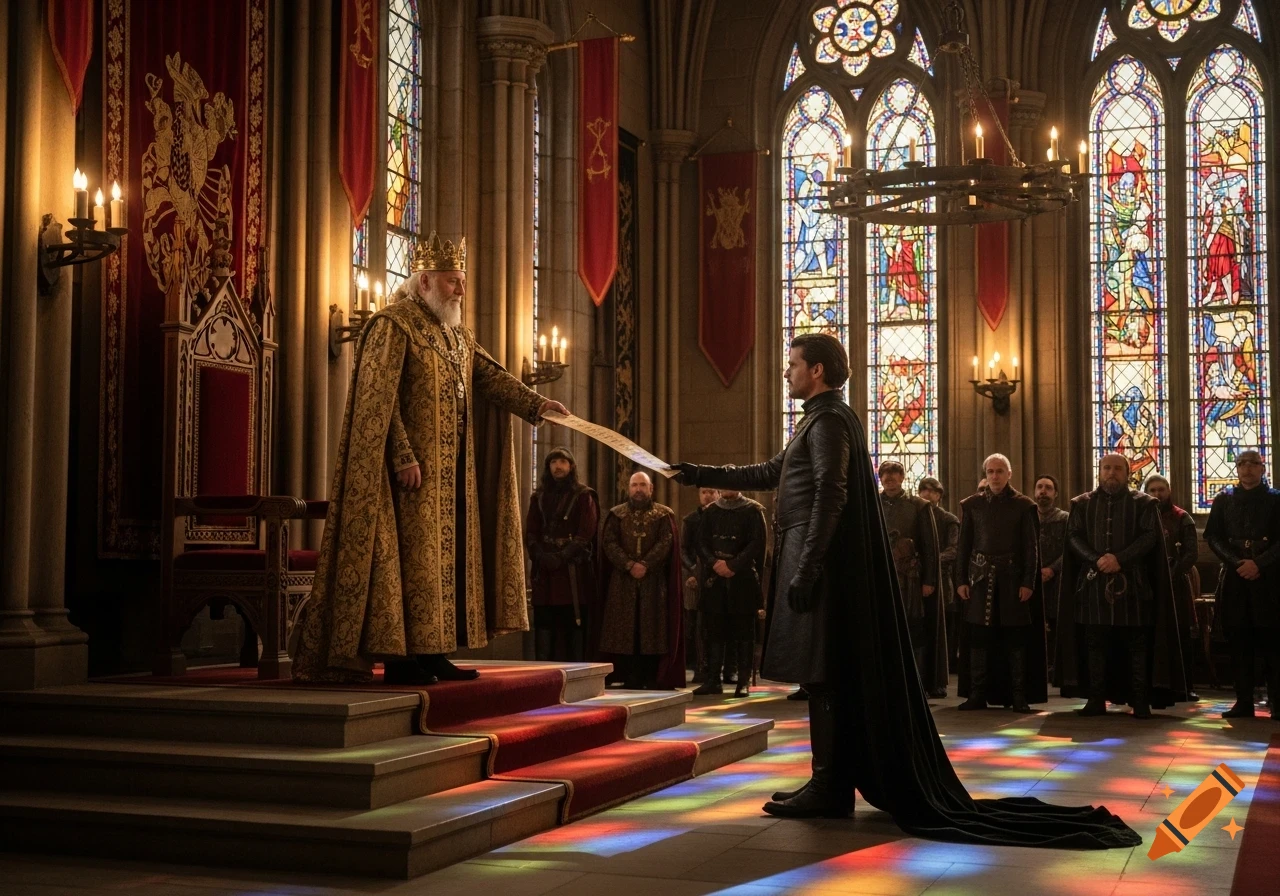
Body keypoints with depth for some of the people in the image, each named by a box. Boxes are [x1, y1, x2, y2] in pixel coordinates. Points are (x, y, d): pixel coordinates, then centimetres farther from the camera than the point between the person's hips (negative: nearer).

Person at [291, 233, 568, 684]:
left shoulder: (458, 335, 18)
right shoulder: (393, 325, -9)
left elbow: (492, 376, 7)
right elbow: (378, 398, -16)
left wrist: (536, 405, -8)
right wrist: (403, 457, -23)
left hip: (454, 471, 9)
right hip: (414, 468, -9)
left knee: (447, 556, 8)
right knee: (411, 556, -8)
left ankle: (431, 653, 13)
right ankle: (399, 658, -3)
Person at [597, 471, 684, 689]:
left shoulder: (664, 515, 7)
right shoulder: (616, 515, 11)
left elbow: (666, 542, -5)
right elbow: (609, 543, -1)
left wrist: (645, 564, -19)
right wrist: (629, 565, -15)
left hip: (654, 583, -1)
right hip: (622, 583, 1)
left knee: (653, 630, -3)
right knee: (625, 630, -2)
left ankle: (652, 683, 0)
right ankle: (630, 682, 2)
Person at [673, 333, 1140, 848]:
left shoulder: (829, 420, -11)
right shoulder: (822, 419, 20)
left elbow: (829, 495, -21)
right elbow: (771, 475, 25)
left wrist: (805, 569, -24)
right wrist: (701, 476, 25)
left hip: (827, 564, -10)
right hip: (831, 565, 10)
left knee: (826, 675, -5)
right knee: (830, 674, 11)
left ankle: (829, 790, 0)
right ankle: (829, 783, 18)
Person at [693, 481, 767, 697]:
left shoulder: (752, 510, 1)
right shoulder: (711, 512, 13)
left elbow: (757, 544, -7)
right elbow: (701, 542, 8)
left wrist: (733, 565, -14)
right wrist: (714, 563, -10)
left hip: (743, 579, -3)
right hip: (714, 579, 3)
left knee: (743, 630, -2)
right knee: (715, 629, 2)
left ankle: (744, 681, 1)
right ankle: (713, 679, 6)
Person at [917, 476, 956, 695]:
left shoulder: (949, 520, 7)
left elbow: (953, 550, -6)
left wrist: (934, 560, -24)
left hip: (942, 581, -1)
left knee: (939, 632, -1)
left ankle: (938, 682, 4)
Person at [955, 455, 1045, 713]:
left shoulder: (1023, 505, 2)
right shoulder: (971, 505, 8)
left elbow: (1031, 547, 0)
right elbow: (964, 545, 7)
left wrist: (1028, 582, -7)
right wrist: (962, 580, 0)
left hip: (1013, 578, -2)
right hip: (981, 578, 2)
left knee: (1015, 638, 1)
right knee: (979, 637, 1)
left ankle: (1019, 695, 6)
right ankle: (978, 694, 6)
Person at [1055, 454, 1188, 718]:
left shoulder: (1143, 503, 6)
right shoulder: (1082, 504, 11)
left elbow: (1149, 536, -4)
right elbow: (1074, 536, 2)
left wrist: (1120, 559, -17)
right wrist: (1096, 560, -15)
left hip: (1132, 583, -1)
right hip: (1093, 583, 2)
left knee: (1137, 643, -2)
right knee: (1094, 643, 2)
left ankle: (1140, 700, 2)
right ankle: (1096, 699, 7)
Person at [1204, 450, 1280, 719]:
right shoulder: (1223, 500, 12)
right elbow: (1213, 537, 5)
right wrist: (1237, 563, -9)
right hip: (1234, 578, 2)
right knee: (1239, 641, 2)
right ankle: (1244, 702, 6)